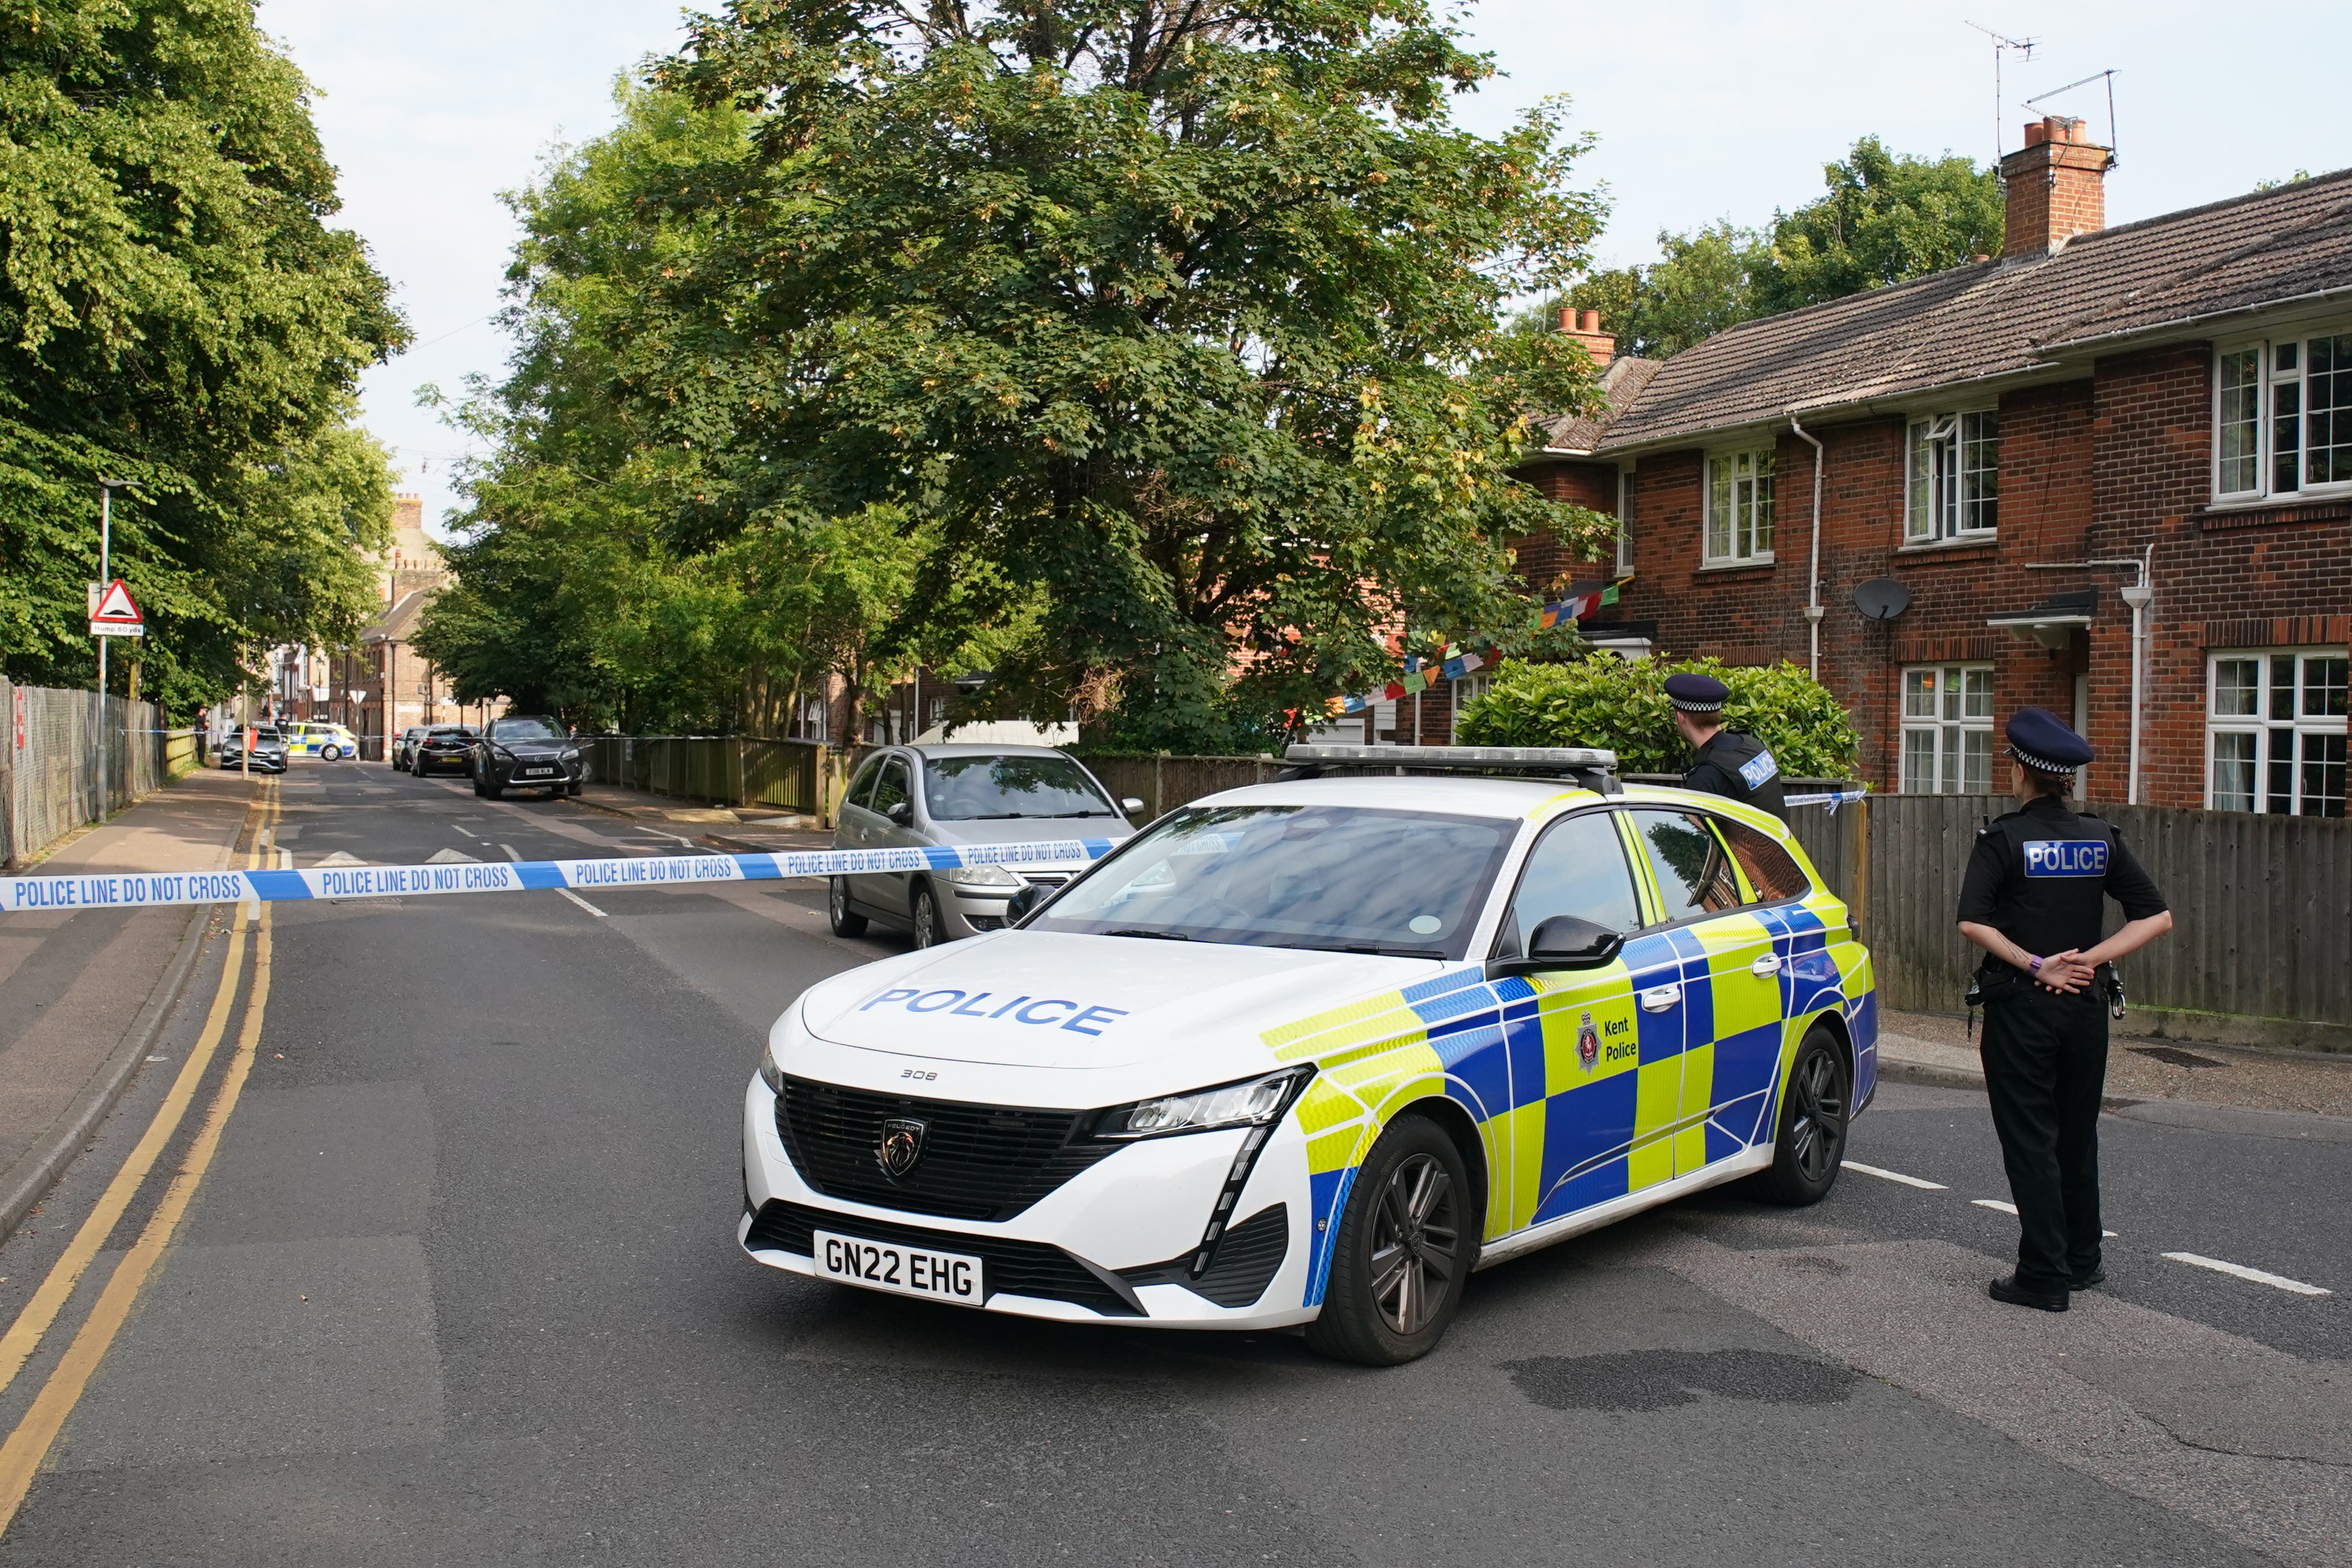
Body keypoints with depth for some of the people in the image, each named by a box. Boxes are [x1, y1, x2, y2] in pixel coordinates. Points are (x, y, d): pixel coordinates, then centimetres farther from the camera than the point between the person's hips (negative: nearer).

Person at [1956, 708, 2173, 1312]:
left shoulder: (2005, 838, -9)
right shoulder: (2101, 839, 4)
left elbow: (1972, 922, -20)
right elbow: (2157, 916, 1)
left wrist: (2035, 965, -14)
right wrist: (2092, 959, -6)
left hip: (2021, 1007, -5)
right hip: (2087, 1006, 5)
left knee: (2030, 1142, 1)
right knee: (2077, 1137, 18)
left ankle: (2044, 1276, 1)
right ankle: (2082, 1259, 29)